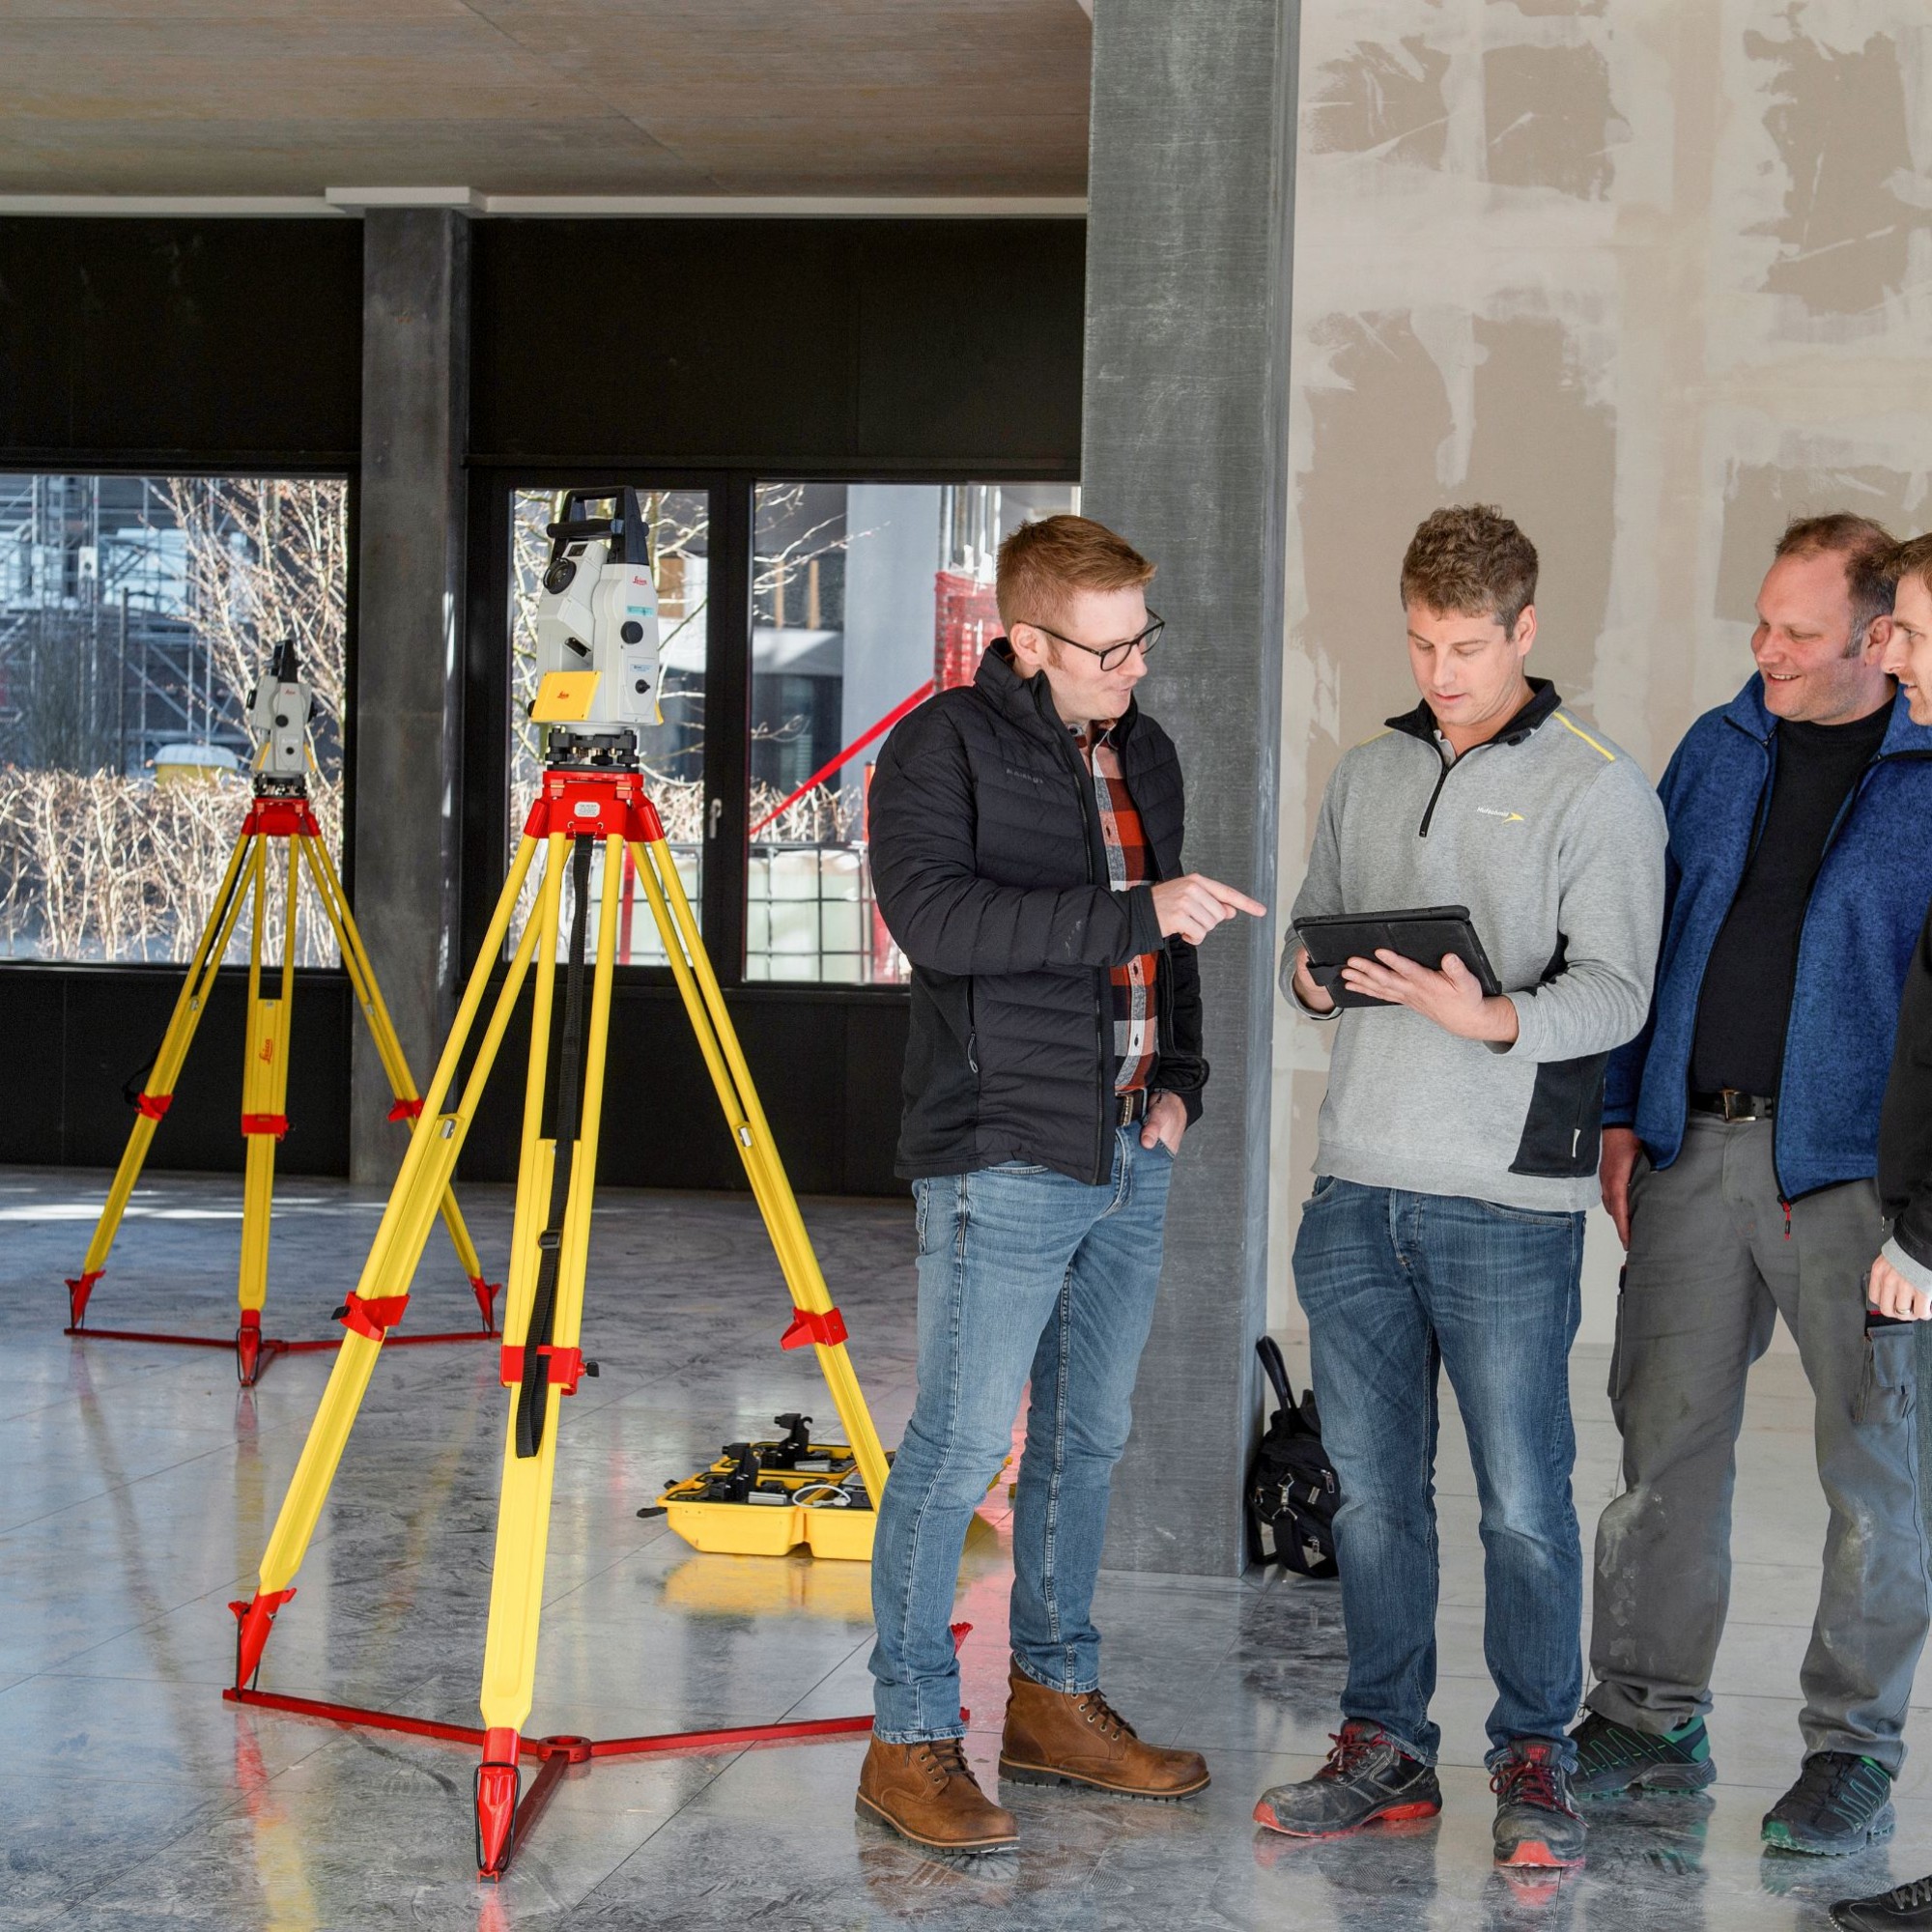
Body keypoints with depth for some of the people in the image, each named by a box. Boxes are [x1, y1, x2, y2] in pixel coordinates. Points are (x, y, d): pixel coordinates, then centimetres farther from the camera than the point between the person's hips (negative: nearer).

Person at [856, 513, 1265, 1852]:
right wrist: (1134, 911, -26)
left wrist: (1180, 1077, 10)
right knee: (963, 1442, -6)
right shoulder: (945, 747, -8)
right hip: (1004, 1159, -7)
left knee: (1089, 1435, 14)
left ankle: (1057, 1699, 26)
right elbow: (932, 912, -23)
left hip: (1132, 1154, 8)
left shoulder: (1145, 752, 15)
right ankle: (912, 1738, 4)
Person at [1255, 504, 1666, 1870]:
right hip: (1357, 1189, 5)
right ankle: (1386, 1751, 23)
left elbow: (1615, 989, -10)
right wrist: (1312, 977, 0)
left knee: (1523, 1502, 0)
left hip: (1506, 1204, -5)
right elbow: (1312, 928, 23)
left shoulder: (1596, 789, -3)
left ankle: (1535, 1760, 15)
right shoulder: (1371, 774, 16)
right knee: (1373, 1489, 11)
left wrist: (1494, 1018, -28)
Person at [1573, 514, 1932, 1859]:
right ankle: (1651, 1722, 19)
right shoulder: (1719, 748, 11)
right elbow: (1645, 934, 16)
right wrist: (1624, 1114, 10)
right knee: (1666, 1440, 8)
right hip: (1696, 1146, 4)